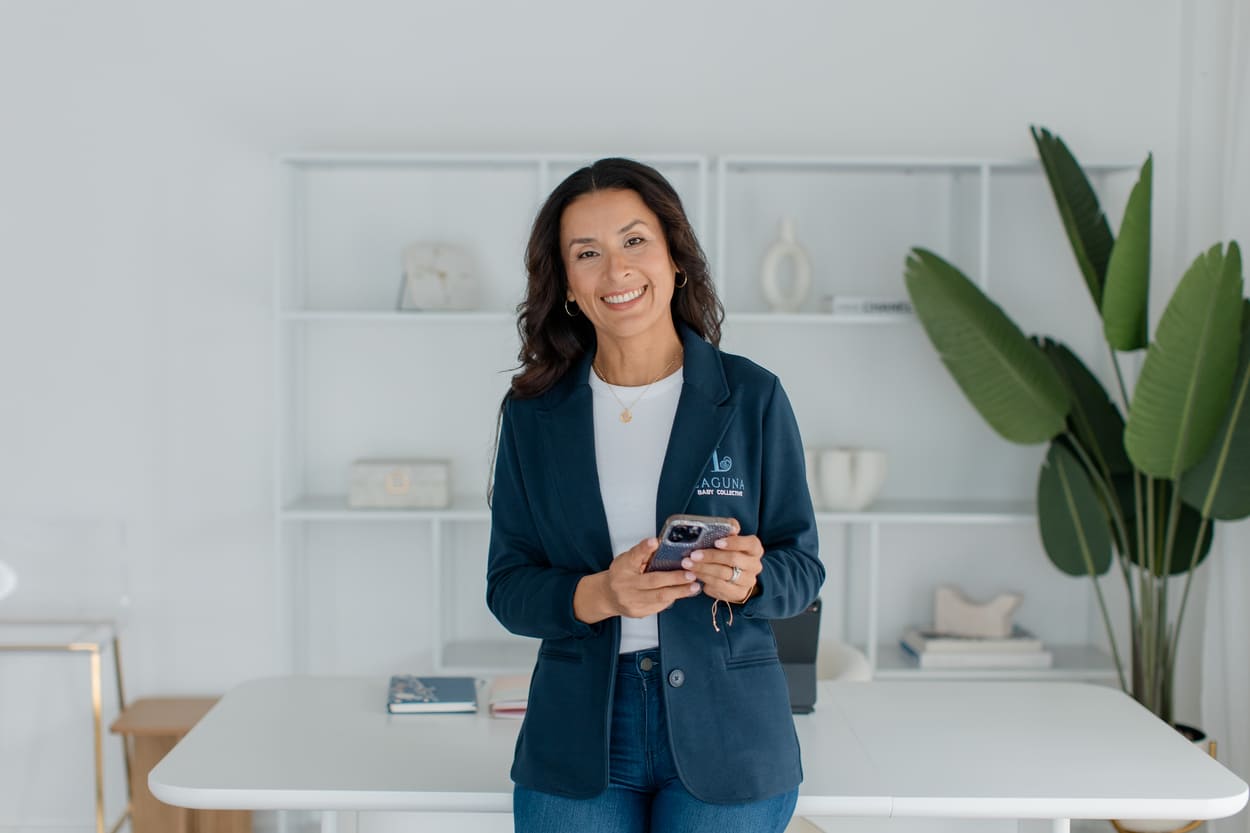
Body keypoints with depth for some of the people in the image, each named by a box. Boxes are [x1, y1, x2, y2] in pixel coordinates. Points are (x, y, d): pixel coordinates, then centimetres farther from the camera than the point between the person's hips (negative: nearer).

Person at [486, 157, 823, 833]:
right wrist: (596, 595, -19)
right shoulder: (532, 413, 1)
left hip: (724, 736, -1)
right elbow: (507, 585, 1)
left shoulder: (752, 398, -3)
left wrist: (747, 580, -21)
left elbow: (802, 565, 1)